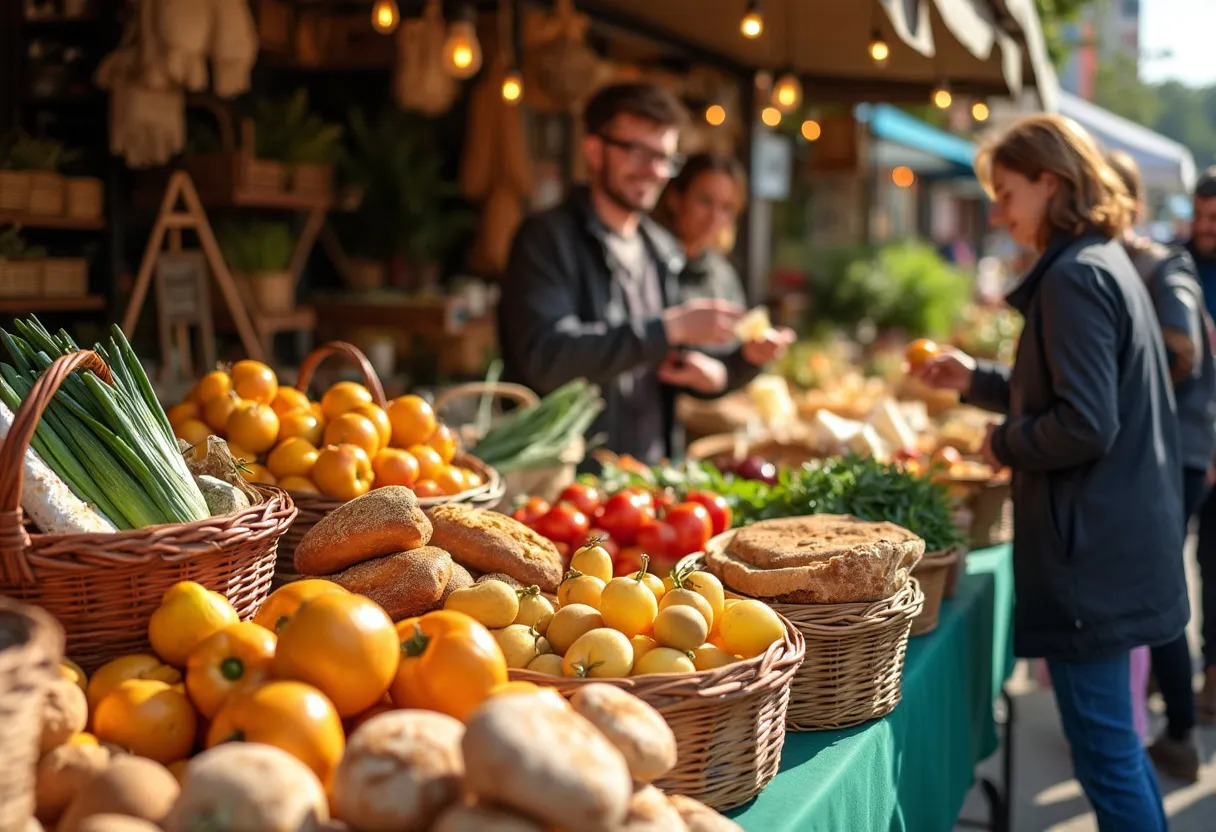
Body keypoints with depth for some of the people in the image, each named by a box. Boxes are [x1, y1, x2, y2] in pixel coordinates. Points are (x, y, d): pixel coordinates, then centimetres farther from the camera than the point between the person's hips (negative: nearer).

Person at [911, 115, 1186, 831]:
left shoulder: (1075, 276, -17)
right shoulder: (1109, 264, 14)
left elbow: (1084, 424, -23)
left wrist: (1005, 444, -7)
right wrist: (977, 380, 18)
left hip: (1092, 552, -10)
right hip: (1121, 537, 10)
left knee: (1104, 745, -1)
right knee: (1115, 738, 20)